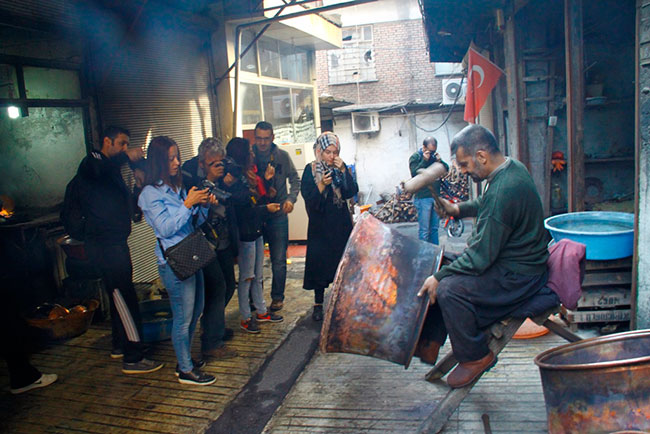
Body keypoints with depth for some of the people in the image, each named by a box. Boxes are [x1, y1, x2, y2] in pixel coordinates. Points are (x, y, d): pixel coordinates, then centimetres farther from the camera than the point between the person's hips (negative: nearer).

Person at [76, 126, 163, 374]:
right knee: (125, 297, -11)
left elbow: (125, 202, 18)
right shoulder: (93, 161, -7)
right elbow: (97, 170, -32)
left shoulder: (112, 167, 20)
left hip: (115, 241, 10)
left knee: (120, 295, 17)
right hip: (104, 243, -10)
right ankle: (132, 359, -7)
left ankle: (120, 346, 31)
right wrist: (126, 157, -40)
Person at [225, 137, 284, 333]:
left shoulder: (250, 175, 9)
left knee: (257, 275, 17)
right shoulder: (235, 180, -18)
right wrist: (266, 208, -18)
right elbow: (242, 210, -21)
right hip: (245, 234, -9)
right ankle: (245, 318, 16)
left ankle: (261, 312, 30)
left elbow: (260, 197, 10)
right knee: (247, 277, 3)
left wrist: (265, 180, 3)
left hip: (257, 231, 9)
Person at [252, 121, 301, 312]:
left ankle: (277, 297, 20)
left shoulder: (282, 156, 0)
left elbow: (295, 179, 4)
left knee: (279, 260, 3)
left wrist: (291, 198, -13)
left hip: (278, 215, -1)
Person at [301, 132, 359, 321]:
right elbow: (308, 197, -9)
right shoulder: (310, 169, -3)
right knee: (319, 261, 0)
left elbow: (352, 192, -5)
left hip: (341, 223, 2)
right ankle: (318, 304, 11)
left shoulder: (341, 167, 4)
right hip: (320, 224, -2)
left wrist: (343, 171, -16)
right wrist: (322, 185, -25)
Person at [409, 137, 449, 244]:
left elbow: (446, 169, 13)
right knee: (424, 229, -4)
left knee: (434, 227, 13)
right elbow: (414, 173, -16)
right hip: (423, 198, -6)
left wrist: (439, 161, -5)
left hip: (435, 196, 6)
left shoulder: (435, 156, 14)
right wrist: (424, 161, -19)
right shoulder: (415, 157, -3)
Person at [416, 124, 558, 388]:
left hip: (517, 276, -11)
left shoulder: (504, 191, -30)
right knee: (444, 273, 10)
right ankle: (429, 343, 16)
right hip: (512, 260, 11)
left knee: (449, 289, -24)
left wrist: (438, 277, -21)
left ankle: (475, 356, -1)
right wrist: (458, 209, 11)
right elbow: (486, 204, 24)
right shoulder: (512, 167, 2)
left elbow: (481, 256, -27)